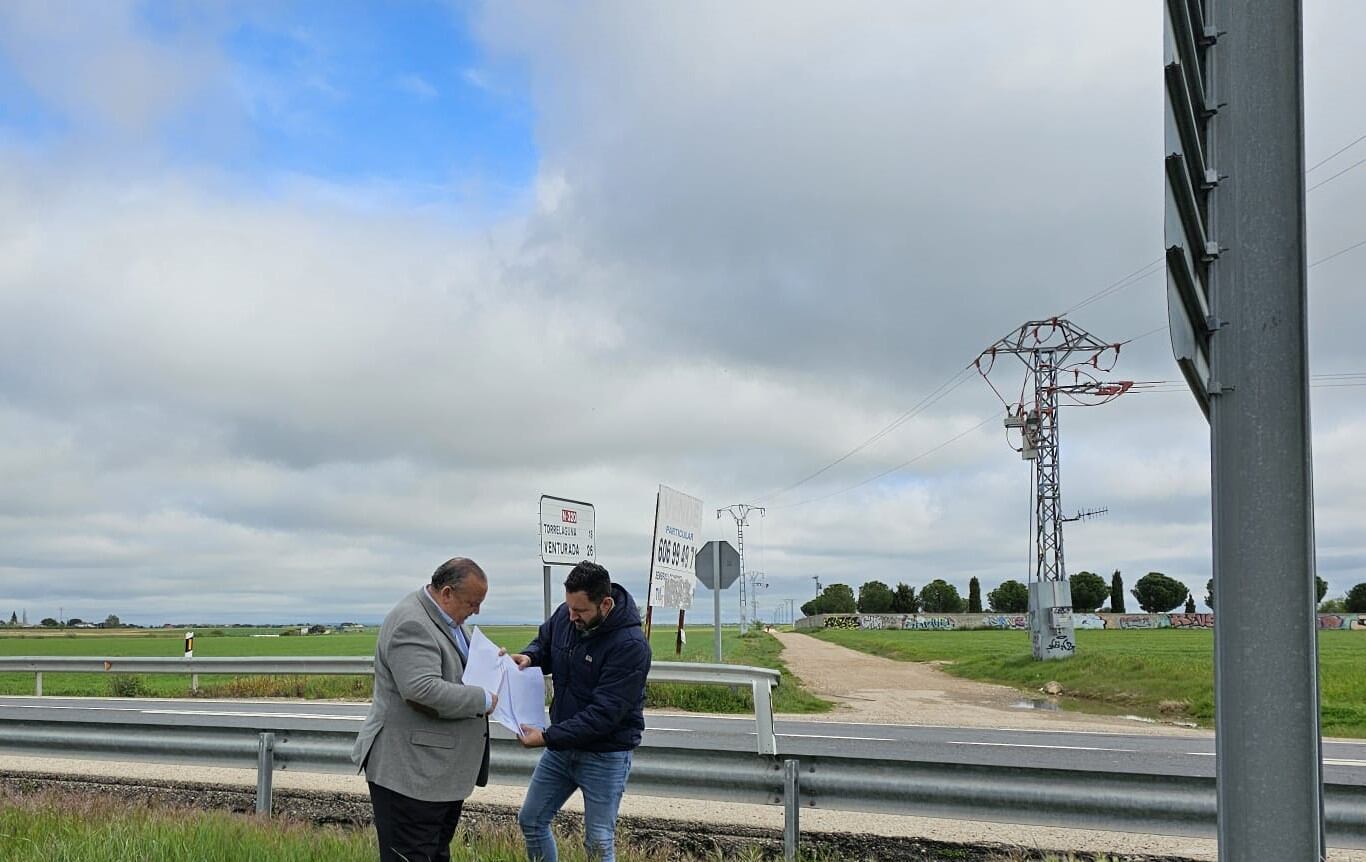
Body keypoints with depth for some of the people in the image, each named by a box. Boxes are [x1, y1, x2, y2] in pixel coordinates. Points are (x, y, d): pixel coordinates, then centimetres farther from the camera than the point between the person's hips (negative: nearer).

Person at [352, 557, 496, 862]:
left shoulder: (445, 616, 11)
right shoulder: (412, 623, -21)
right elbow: (423, 690, -31)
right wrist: (483, 700, -21)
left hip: (442, 767, 10)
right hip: (411, 770, -10)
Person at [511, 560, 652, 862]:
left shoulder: (631, 645, -27)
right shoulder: (565, 615, -7)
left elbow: (604, 713, -28)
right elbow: (543, 643, 15)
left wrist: (548, 737, -29)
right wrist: (528, 657, -9)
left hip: (605, 755, -7)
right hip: (561, 745, 7)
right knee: (530, 821, 16)